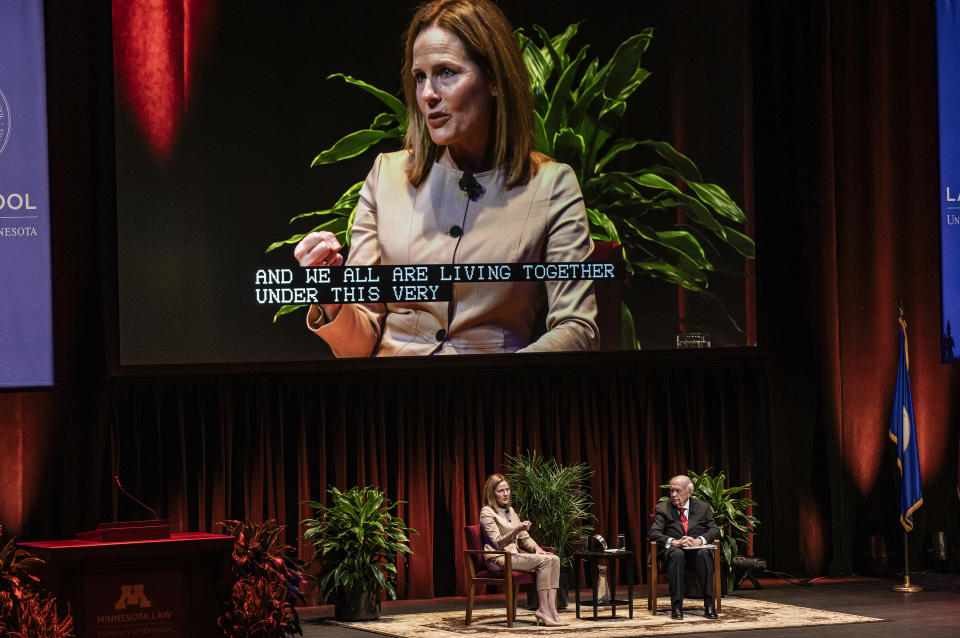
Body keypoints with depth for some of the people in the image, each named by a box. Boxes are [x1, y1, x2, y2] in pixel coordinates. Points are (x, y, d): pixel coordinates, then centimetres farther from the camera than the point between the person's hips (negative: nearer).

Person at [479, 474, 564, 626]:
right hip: (499, 559, -8)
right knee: (543, 561, -26)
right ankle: (543, 609, -26)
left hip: (515, 554, 8)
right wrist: (516, 530, -29)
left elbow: (524, 537, 20)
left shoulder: (510, 510, 19)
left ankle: (551, 609, -23)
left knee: (554, 559, -14)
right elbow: (498, 543, -15)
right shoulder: (487, 513, -7)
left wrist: (537, 548, 0)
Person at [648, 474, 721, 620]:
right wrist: (674, 542, -20)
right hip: (673, 548, -1)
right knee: (677, 554, -37)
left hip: (696, 548, 1)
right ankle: (676, 606, -38)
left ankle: (709, 604, -34)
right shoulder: (662, 508, 8)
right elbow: (654, 533, -2)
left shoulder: (703, 507, 12)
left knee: (704, 553, -35)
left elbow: (715, 530, 3)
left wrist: (699, 540, -17)